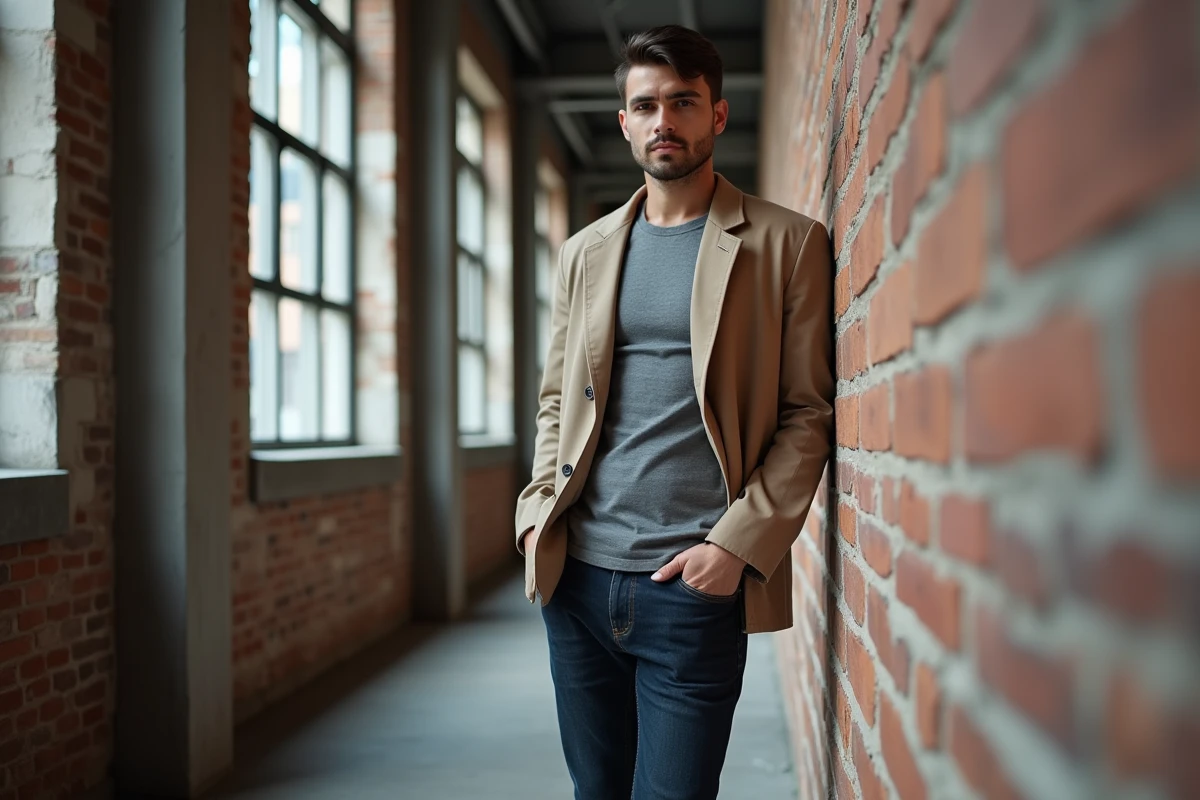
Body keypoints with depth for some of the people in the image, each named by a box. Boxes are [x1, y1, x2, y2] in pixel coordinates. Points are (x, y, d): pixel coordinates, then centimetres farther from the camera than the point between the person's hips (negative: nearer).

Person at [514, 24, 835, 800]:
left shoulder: (787, 243, 0)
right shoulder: (586, 252, 13)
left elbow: (808, 414, -3)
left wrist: (739, 543, -14)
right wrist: (540, 511, 2)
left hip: (695, 587, -4)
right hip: (578, 575, 4)